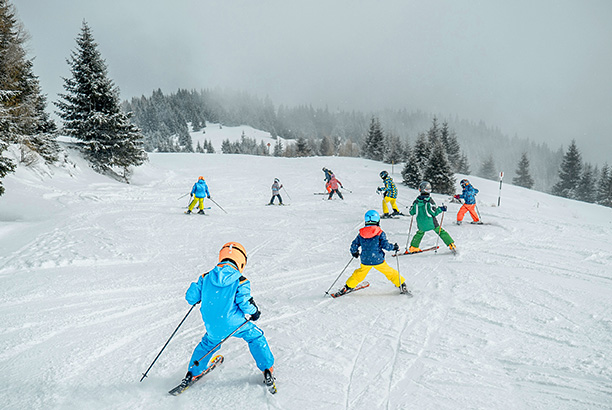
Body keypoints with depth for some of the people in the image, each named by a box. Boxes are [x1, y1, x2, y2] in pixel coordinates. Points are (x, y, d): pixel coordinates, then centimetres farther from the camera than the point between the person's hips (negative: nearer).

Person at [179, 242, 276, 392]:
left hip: (212, 326, 4)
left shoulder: (206, 278, -1)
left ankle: (192, 373, 40)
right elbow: (244, 303, -16)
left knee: (208, 343, 32)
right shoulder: (240, 282, -11)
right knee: (256, 337, 19)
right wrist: (254, 312, 4)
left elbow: (191, 297, 3)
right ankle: (267, 370, 19)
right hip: (234, 323, -3)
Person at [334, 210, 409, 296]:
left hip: (365, 261, 3)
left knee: (358, 274, 24)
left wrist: (354, 252, 27)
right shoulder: (380, 233, -10)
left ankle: (347, 287, 28)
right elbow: (385, 245, -14)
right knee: (390, 272, 15)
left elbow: (354, 245, 6)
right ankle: (401, 285, 23)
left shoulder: (361, 234, 1)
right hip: (378, 260, -3)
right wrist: (394, 247, 5)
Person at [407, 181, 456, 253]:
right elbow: (434, 213, -16)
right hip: (431, 222, -3)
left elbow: (411, 212, 5)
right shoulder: (429, 200, -15)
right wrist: (441, 209, -4)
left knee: (420, 233, 28)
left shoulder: (416, 201, -5)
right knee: (441, 232, 8)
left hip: (421, 224, 3)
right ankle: (451, 244, 3)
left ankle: (413, 247, 31)